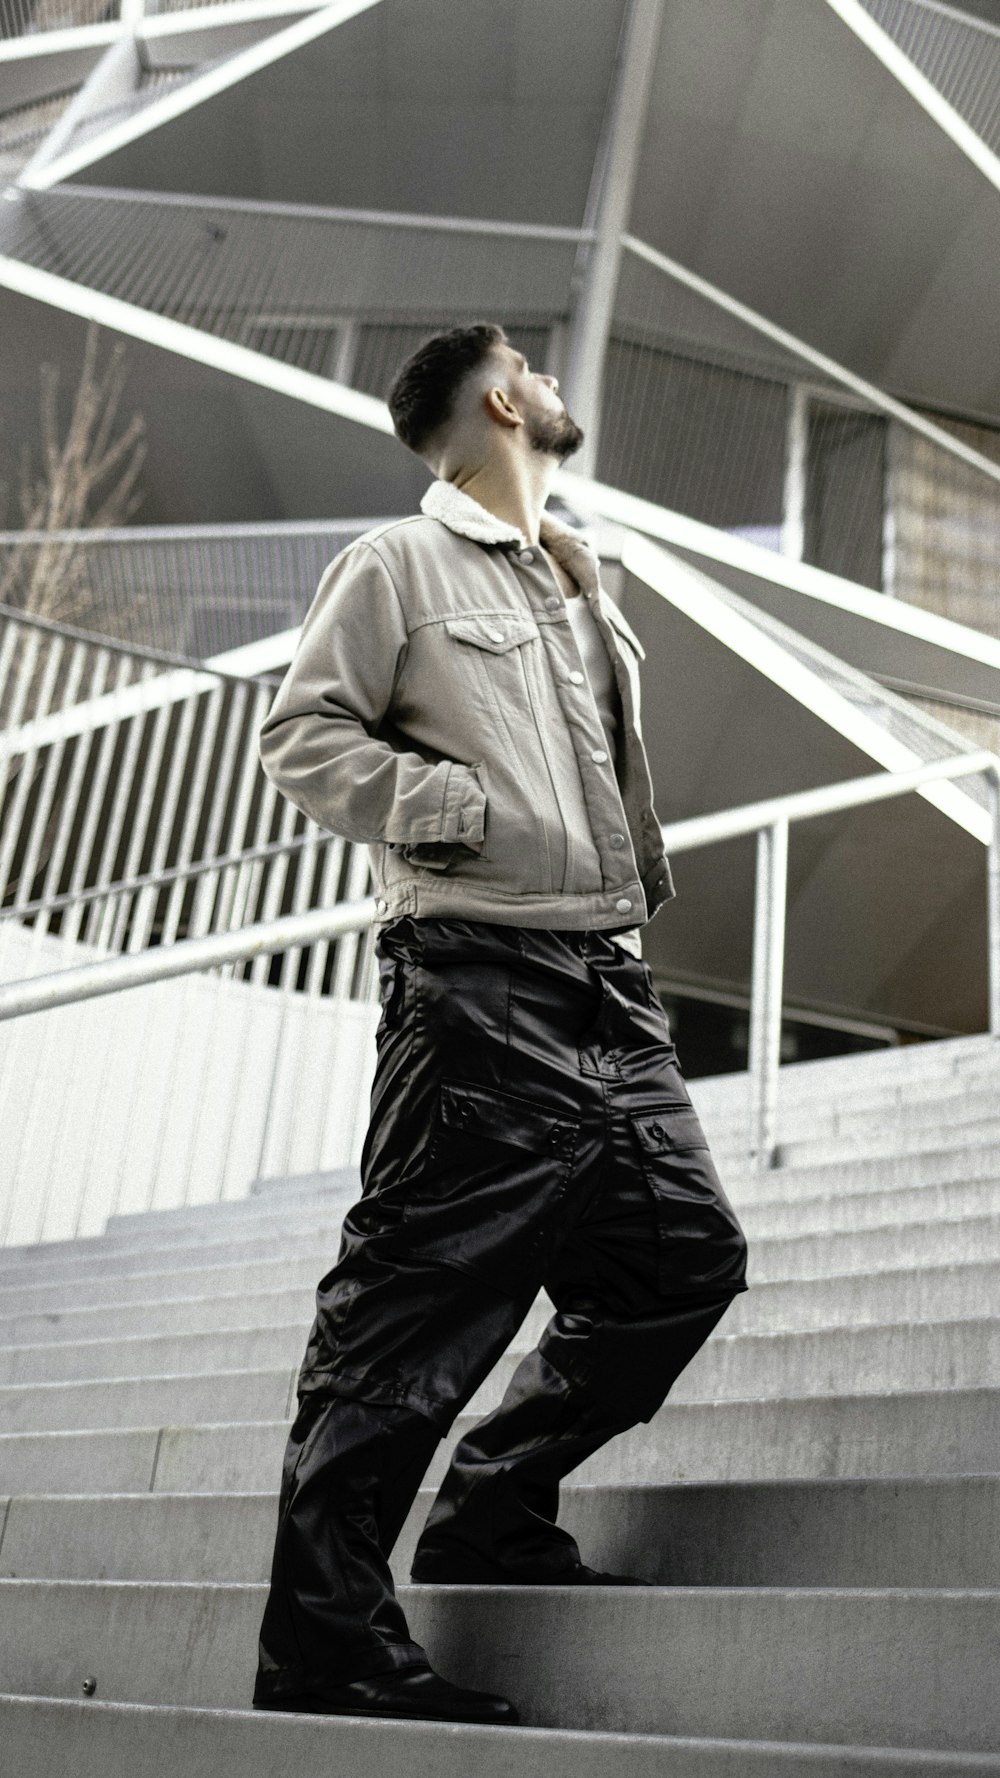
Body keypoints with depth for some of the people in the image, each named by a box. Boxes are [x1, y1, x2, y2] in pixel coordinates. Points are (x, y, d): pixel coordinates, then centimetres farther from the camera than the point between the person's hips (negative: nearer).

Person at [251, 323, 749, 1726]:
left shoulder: (586, 588, 26)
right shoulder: (401, 563, 3)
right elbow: (303, 734, -4)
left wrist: (636, 882, 16)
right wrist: (464, 813, -13)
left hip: (609, 980, 8)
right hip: (480, 978, -8)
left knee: (687, 1253, 7)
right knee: (422, 1290, -8)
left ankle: (492, 1512, 22)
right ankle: (329, 1640, 1)